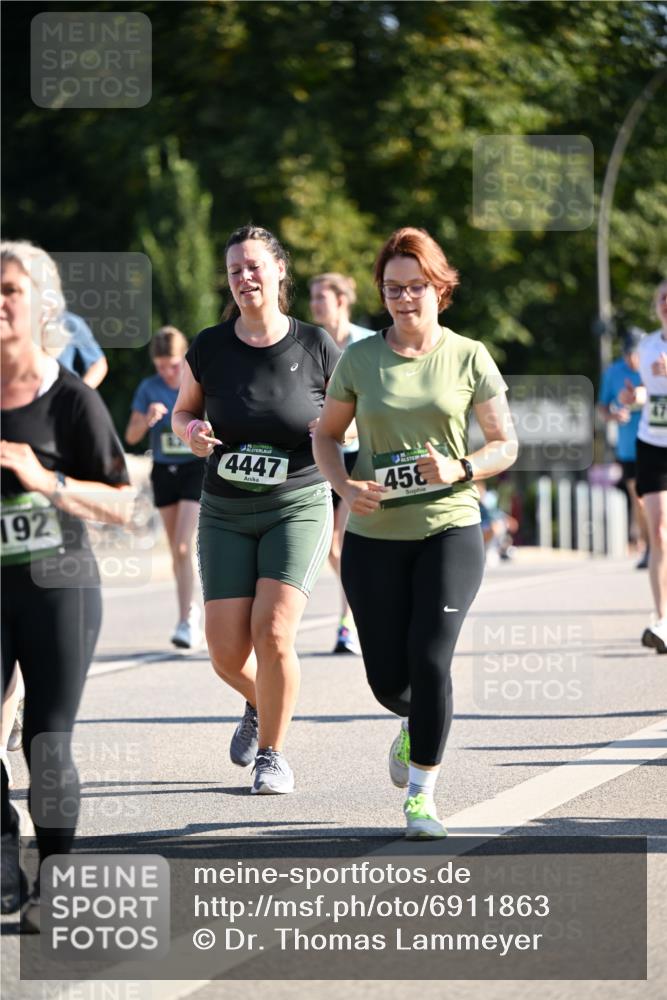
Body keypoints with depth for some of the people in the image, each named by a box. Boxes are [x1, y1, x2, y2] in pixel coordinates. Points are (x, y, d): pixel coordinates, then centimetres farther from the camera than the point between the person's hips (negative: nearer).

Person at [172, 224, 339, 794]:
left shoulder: (315, 347, -6)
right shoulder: (209, 348, -1)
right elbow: (184, 410, 14)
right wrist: (190, 432, -9)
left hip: (299, 507, -2)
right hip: (226, 513, 2)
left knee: (273, 631, -18)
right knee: (228, 654, -3)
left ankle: (272, 753, 3)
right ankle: (261, 704, 34)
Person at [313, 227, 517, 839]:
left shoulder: (468, 358, 0)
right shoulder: (360, 360, 3)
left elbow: (505, 444, 4)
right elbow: (326, 435, 13)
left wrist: (460, 470, -15)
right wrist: (347, 487, -6)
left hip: (451, 530, -2)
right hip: (374, 537, 2)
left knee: (430, 658, -15)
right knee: (387, 678, 3)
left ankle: (421, 794, -1)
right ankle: (417, 724, 41)